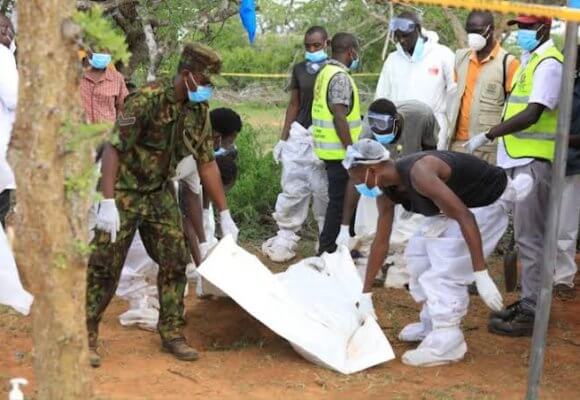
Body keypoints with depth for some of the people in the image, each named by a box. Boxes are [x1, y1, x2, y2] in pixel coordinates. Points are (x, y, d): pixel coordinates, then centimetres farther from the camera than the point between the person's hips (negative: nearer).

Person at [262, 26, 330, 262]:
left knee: (324, 192, 1)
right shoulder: (299, 70, 10)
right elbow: (294, 105, 14)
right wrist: (283, 138, 11)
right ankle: (285, 238, 12)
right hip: (299, 135, 4)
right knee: (292, 189, 5)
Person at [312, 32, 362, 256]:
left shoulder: (326, 72, 14)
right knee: (340, 200, -2)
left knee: (338, 199, 17)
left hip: (329, 149, 10)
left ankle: (329, 247, 23)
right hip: (339, 150, -10)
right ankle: (327, 249, 3)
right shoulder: (340, 77, -17)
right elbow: (339, 117, -23)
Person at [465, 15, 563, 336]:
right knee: (525, 235, 14)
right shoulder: (530, 59, 17)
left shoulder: (549, 63, -12)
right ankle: (528, 301, 23)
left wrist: (487, 136, -19)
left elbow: (532, 115, -21)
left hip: (534, 161, -10)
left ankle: (531, 313, -2)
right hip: (520, 158, 10)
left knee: (530, 237, -7)